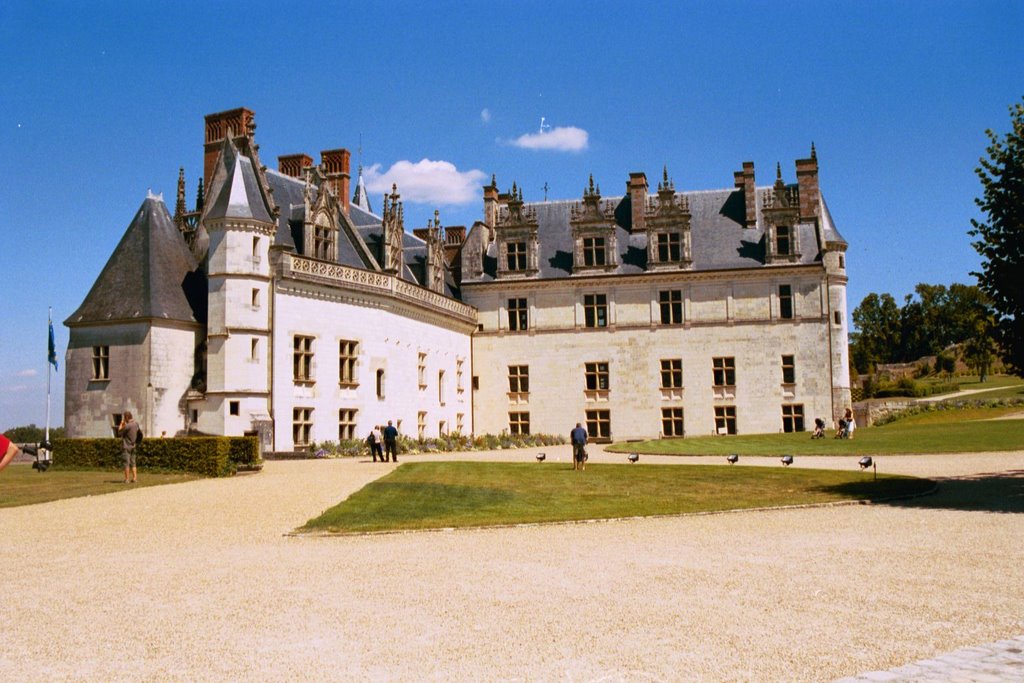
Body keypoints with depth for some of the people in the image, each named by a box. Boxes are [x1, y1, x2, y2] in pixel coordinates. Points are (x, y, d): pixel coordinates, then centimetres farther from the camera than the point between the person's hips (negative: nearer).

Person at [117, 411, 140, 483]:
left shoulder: (127, 426, -19)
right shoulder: (136, 424, 4)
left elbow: (119, 432, -8)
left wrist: (121, 424, 0)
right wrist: (124, 424, 12)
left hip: (127, 446, -7)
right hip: (133, 446, 7)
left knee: (126, 463, -3)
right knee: (132, 462, 11)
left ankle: (126, 479, -1)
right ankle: (134, 478, 8)